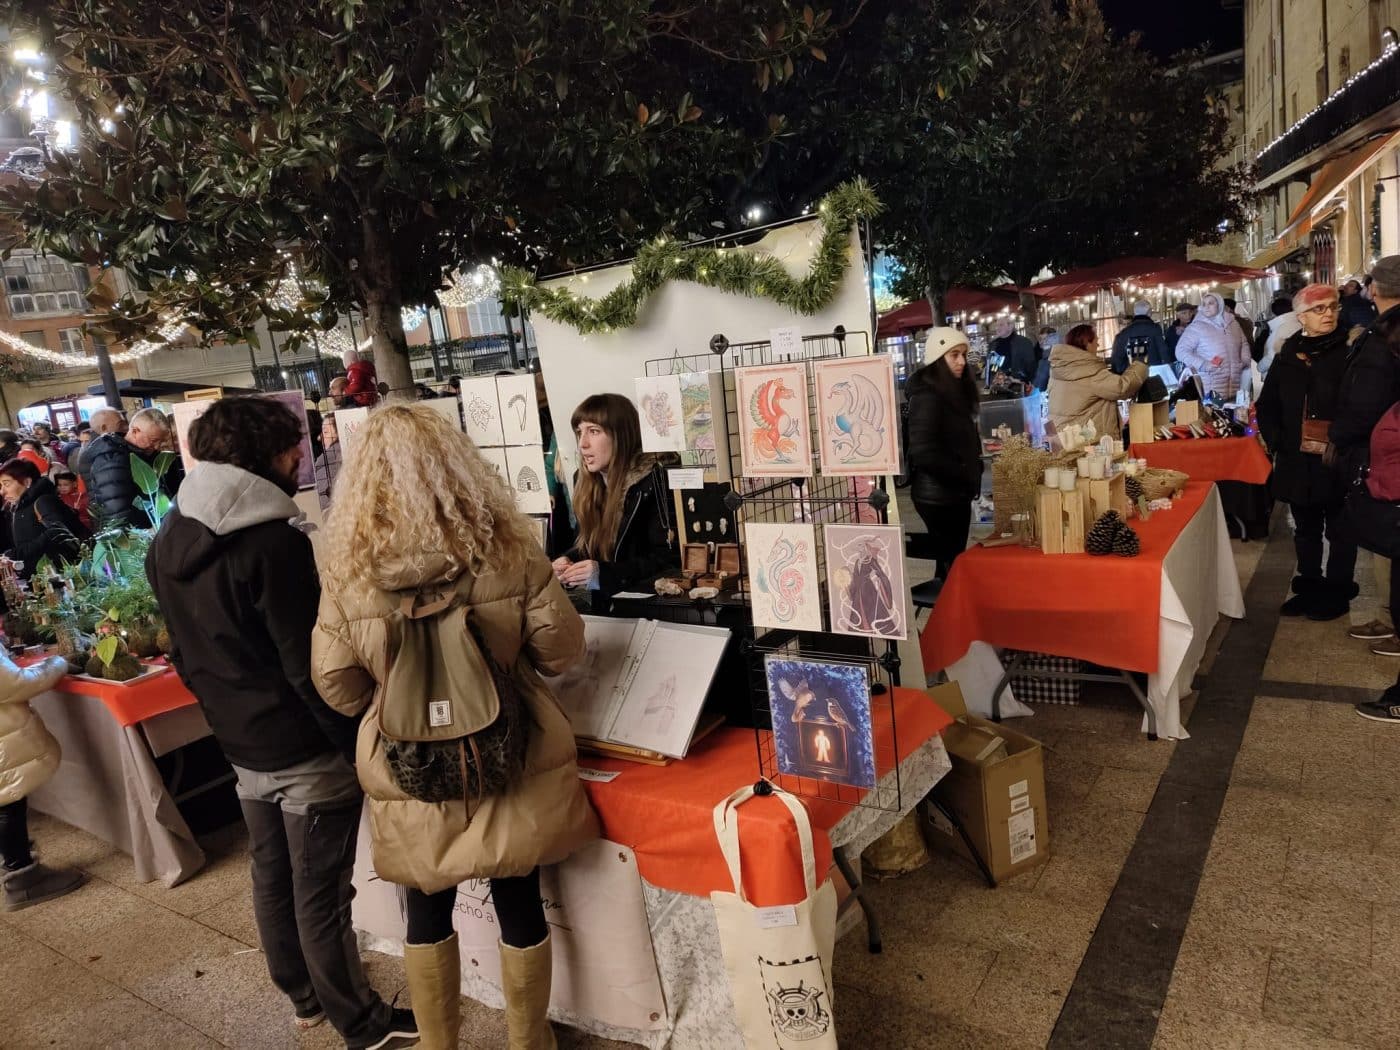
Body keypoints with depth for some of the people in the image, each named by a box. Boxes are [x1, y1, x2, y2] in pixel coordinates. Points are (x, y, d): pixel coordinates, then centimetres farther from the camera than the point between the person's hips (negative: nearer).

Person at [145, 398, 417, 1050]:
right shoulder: (272, 541, -25)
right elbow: (310, 664, -24)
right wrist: (362, 743, -16)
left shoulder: (168, 539, 2)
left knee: (271, 878, 22)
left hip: (240, 744, 8)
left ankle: (304, 996, 42)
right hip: (305, 749, -8)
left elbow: (187, 650, 11)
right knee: (321, 897, 6)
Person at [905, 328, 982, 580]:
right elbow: (923, 453, -24)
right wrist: (965, 475, -15)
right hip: (939, 495, -9)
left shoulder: (954, 392, 12)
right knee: (951, 563, -2)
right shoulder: (927, 397, -16)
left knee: (953, 561, 14)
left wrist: (972, 475, 2)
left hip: (954, 492, 9)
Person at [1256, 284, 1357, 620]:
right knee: (1306, 529, 15)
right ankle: (1309, 589, 27)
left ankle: (1336, 592, 17)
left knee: (1339, 529, 6)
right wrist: (1276, 440, 1)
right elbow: (1267, 404, 14)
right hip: (1297, 459, 4)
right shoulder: (1288, 355, 7)